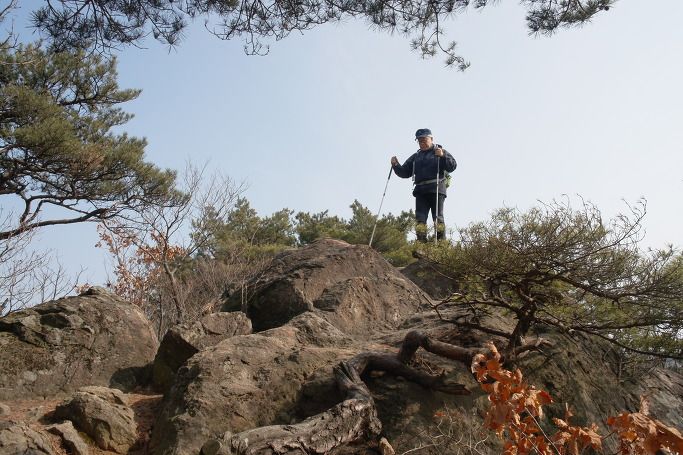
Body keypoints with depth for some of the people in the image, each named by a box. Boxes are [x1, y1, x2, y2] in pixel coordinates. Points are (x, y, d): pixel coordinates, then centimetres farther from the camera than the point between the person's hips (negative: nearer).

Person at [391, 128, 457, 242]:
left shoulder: (440, 151, 12)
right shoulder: (415, 156, 24)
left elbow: (452, 166, 0)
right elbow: (405, 173, 22)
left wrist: (443, 156, -15)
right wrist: (396, 165, 5)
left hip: (436, 189, -4)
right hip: (420, 191, 4)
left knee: (438, 217, -8)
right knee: (420, 218, -5)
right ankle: (421, 242, -7)